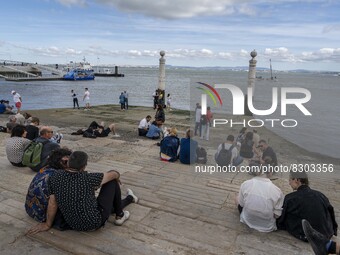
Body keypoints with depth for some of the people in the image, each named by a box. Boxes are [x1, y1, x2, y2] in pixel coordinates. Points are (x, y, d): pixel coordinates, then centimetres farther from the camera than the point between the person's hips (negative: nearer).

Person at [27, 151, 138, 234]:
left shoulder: (55, 177, -13)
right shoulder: (89, 178, -23)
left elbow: (52, 203, -7)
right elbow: (114, 174, -8)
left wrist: (48, 224, 8)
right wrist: (117, 176, 16)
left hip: (74, 225, 6)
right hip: (95, 222, -5)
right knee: (113, 181, 8)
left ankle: (129, 198, 55)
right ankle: (120, 216, 23)